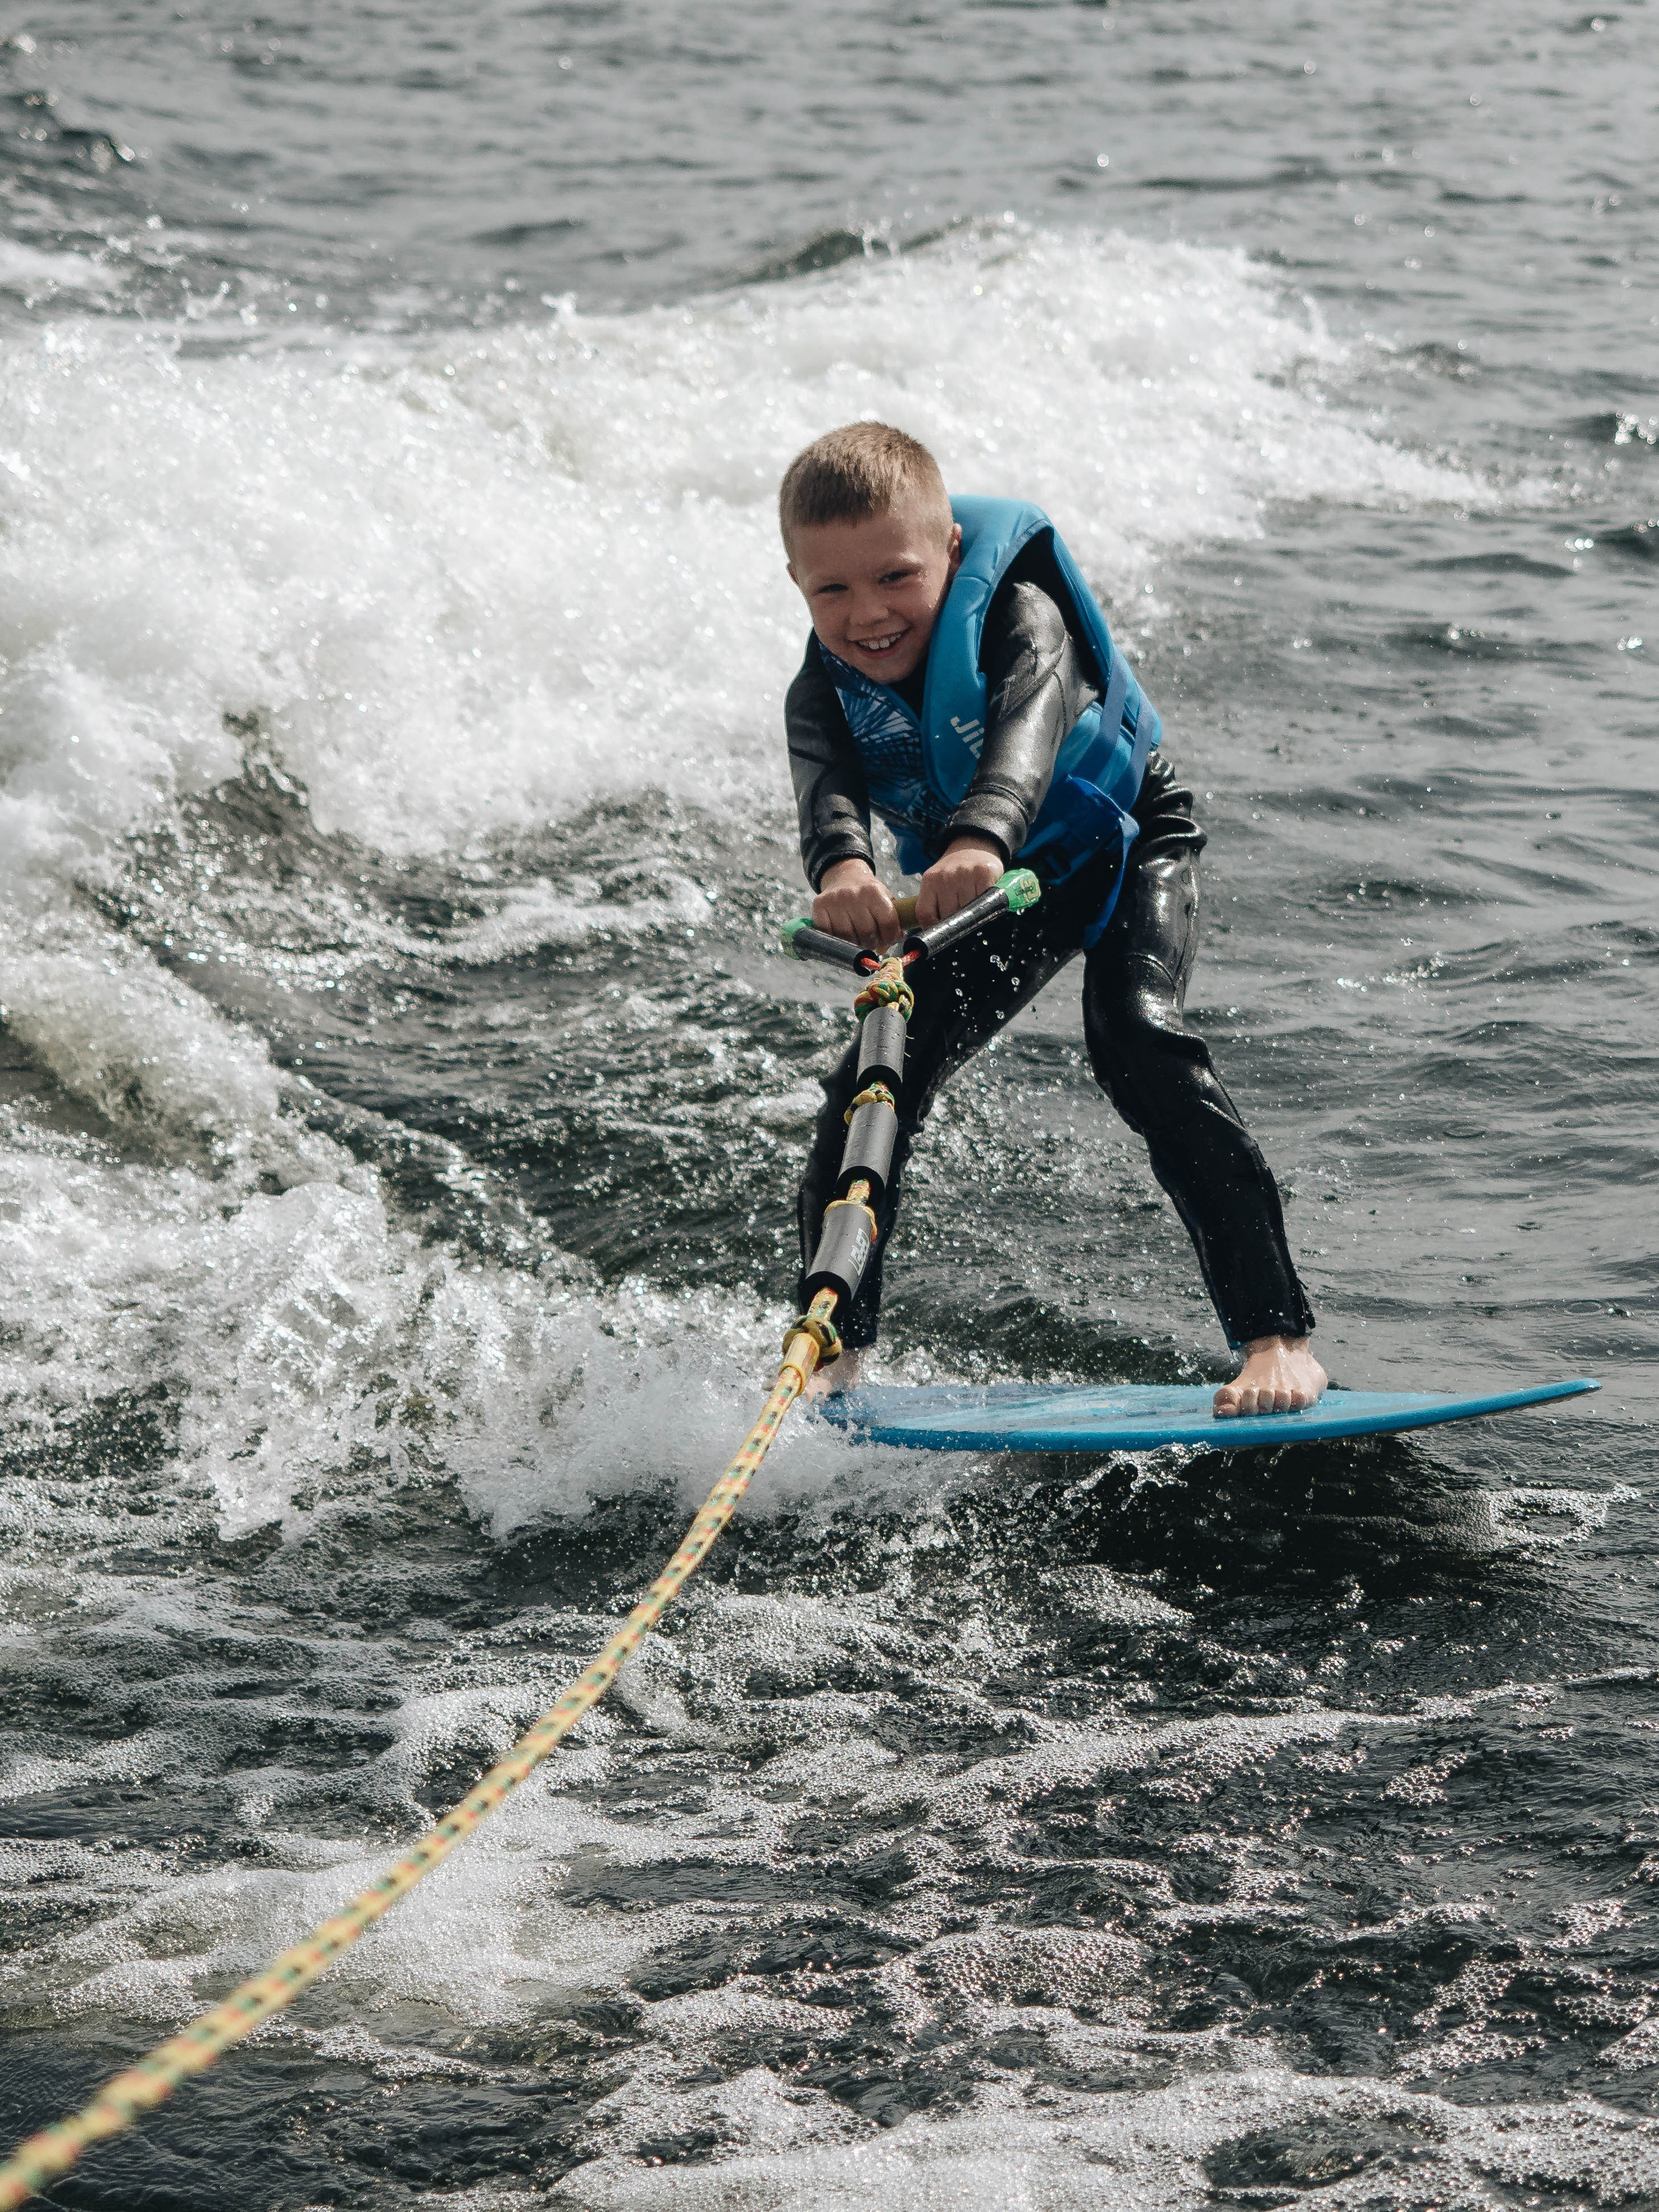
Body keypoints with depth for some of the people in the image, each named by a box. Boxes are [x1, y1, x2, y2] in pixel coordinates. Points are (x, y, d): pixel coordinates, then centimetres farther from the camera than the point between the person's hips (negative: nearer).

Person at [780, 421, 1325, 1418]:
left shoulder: (1019, 617, -32)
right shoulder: (826, 692, -21)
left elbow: (1028, 723, -53)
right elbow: (829, 783, -42)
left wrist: (981, 839, -75)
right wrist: (843, 864, -67)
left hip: (1126, 842, -5)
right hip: (991, 893, 5)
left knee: (1139, 1040, -29)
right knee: (873, 1084, -8)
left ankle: (1281, 1338, -29)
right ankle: (831, 1351, 10)